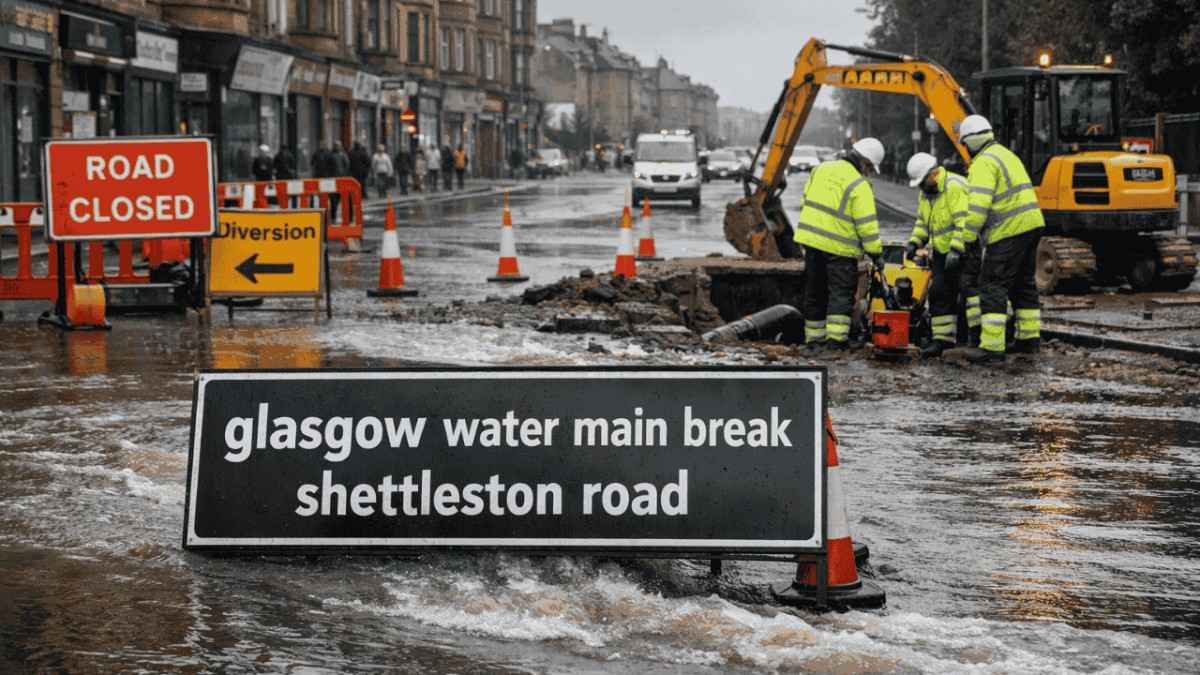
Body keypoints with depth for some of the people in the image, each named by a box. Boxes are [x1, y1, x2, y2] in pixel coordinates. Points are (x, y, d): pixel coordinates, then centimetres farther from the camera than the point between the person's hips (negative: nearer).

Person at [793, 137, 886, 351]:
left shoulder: (820, 170, 7)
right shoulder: (859, 186, -14)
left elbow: (806, 202, 15)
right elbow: (867, 224, -14)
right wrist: (876, 253, -6)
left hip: (810, 239, 6)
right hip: (838, 247, -6)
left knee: (815, 293, 14)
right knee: (842, 294, -1)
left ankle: (814, 338, 19)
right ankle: (836, 338, -11)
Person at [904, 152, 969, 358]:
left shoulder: (955, 187, -19)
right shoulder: (926, 193, 12)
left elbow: (963, 221, -25)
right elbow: (922, 222, 22)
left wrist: (956, 250, -30)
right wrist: (914, 243, 7)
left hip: (961, 251, -9)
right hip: (941, 252, 9)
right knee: (939, 294, 3)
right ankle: (943, 338, 5)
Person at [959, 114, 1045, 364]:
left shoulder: (984, 163, -12)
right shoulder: (1006, 154, 19)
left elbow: (979, 205, -23)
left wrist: (966, 238, -20)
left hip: (1008, 232, -9)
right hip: (1031, 225, 9)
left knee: (993, 287, -7)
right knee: (1024, 284, 20)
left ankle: (992, 347, -12)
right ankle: (1029, 338, 28)